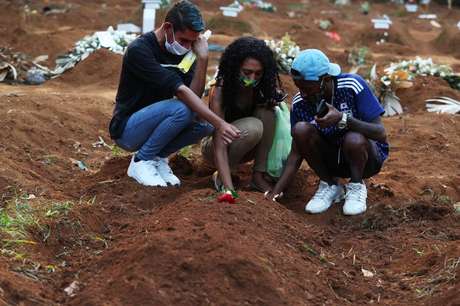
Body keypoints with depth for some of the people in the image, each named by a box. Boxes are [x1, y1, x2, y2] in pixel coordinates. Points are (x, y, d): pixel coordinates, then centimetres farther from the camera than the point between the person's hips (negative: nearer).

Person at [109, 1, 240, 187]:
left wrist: (202, 58, -20)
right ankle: (141, 162, -11)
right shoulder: (139, 50, -23)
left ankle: (158, 156, 3)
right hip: (126, 130, -7)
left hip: (154, 124, 7)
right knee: (181, 109, -31)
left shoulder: (181, 51, -1)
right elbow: (181, 92, -31)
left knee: (205, 122, -17)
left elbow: (194, 96, -11)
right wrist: (219, 123, -35)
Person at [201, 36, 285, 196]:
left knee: (267, 111, -23)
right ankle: (221, 176, -14)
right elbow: (220, 148, -35)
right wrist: (229, 189, -45)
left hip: (244, 144, 5)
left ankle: (259, 174, -17)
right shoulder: (220, 92, -30)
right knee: (253, 127, -34)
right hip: (212, 145, -5)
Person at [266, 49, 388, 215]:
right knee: (301, 129, -24)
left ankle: (356, 186, -5)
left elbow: (381, 134, -25)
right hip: (332, 159, 3)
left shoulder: (353, 86, -23)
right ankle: (330, 186, -2)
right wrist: (275, 192, -19)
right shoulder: (299, 103, -13)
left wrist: (342, 119, -40)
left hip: (366, 158, -3)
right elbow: (297, 153, -8)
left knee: (354, 140, -36)